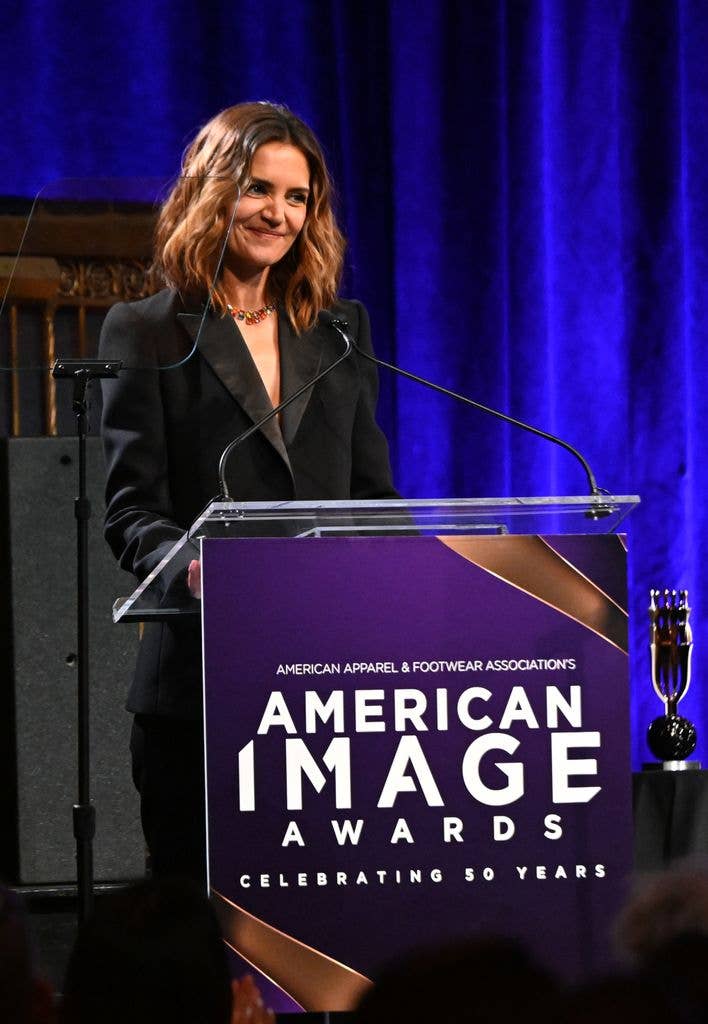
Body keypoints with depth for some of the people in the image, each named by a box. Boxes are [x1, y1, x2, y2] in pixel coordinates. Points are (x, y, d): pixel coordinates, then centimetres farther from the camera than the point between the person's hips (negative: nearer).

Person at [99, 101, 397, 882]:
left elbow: (373, 492, 17)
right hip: (199, 682, -3)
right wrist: (189, 563, -24)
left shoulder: (340, 329, 18)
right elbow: (130, 510, -2)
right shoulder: (147, 334, 5)